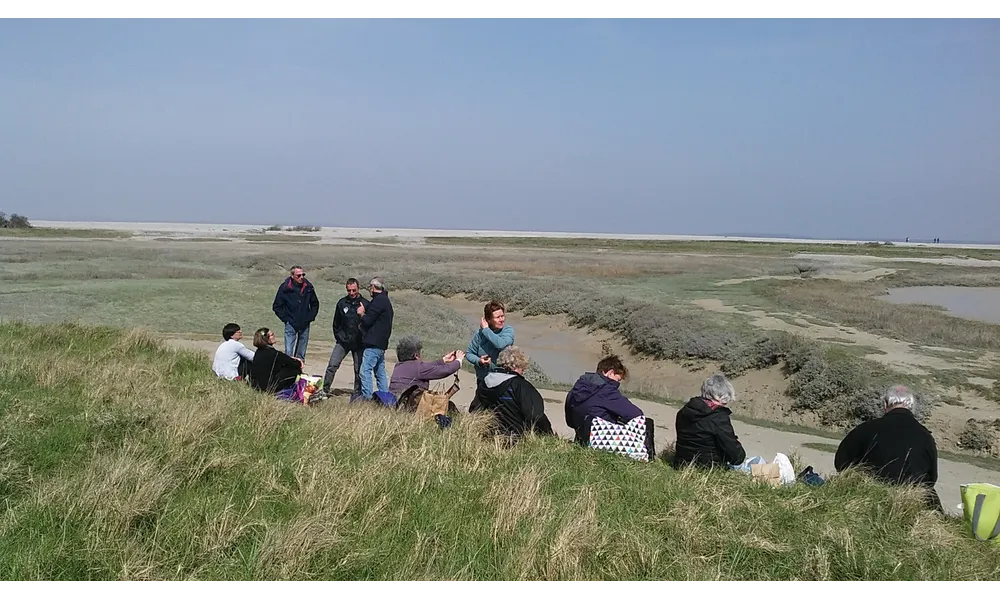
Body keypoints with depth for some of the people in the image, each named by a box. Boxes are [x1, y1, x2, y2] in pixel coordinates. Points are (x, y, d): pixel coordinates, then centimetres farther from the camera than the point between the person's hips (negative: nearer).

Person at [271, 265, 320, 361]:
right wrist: (285, 318, -6)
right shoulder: (285, 288, -8)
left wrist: (310, 317, 5)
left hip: (305, 325, 3)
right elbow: (276, 306, 0)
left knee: (301, 354, 11)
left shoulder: (308, 287, 0)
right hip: (291, 325, -3)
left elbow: (315, 304, 14)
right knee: (288, 352, -9)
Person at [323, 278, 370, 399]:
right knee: (332, 365, -6)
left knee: (359, 370, 4)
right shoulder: (342, 303, 5)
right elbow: (336, 323, 14)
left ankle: (357, 395, 14)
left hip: (358, 343, -2)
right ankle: (325, 390, 1)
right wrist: (339, 336, 9)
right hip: (342, 341, 2)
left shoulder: (365, 304, -4)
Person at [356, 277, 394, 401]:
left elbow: (367, 321, -15)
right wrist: (364, 313, 18)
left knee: (365, 370, -11)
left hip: (373, 344, -10)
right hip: (381, 344, 10)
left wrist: (362, 313, 3)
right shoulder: (386, 301, 20)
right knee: (380, 372, 14)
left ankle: (367, 397, -15)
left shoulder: (378, 300, -12)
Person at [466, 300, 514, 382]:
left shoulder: (508, 330, -10)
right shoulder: (480, 333, -6)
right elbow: (469, 353, 3)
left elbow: (501, 344, -31)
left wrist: (486, 330, -21)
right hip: (483, 380, 2)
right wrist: (478, 361, -18)